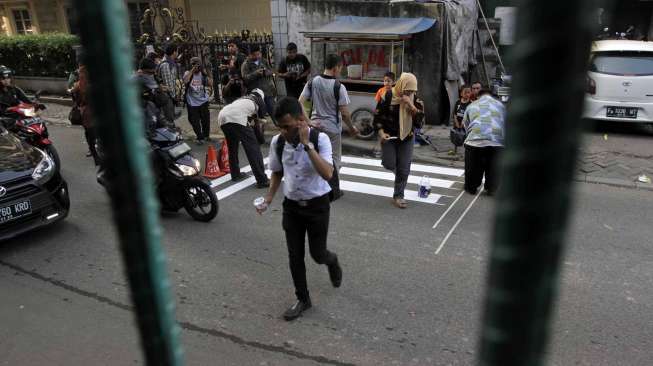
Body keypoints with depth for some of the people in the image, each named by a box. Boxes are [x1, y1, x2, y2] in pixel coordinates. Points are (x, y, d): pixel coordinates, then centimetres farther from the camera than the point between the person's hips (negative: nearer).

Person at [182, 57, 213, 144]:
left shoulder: (203, 74, 3)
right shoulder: (188, 73, -3)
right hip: (192, 103, -1)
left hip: (203, 101, 2)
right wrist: (192, 70, -22)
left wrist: (205, 74, -13)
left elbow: (211, 84, -9)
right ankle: (200, 138, 20)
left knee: (206, 119, 5)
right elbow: (185, 81, -25)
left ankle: (206, 135, 30)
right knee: (195, 122, 3)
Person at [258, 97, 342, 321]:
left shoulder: (320, 139, -20)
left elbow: (327, 174, -33)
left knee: (317, 254, 7)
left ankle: (332, 261, 45)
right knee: (295, 256, 9)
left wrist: (307, 144, -36)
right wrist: (269, 197, -4)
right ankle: (303, 299, 29)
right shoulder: (277, 142, -8)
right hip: (291, 205, 4)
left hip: (317, 205, -3)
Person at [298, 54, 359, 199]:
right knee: (334, 160, 11)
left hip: (315, 125, 4)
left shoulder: (313, 82, -2)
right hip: (332, 127, -4)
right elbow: (344, 113, -13)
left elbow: (300, 103, -5)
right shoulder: (339, 87, -15)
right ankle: (334, 191, 21)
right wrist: (351, 127, 1)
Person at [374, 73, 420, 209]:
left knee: (404, 169, 1)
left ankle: (398, 196, 14)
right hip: (389, 136, -1)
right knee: (389, 164, -3)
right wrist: (381, 132, -16)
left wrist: (410, 105, -25)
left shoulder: (415, 98, -5)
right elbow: (377, 115, -5)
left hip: (407, 137, 2)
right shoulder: (388, 95, -12)